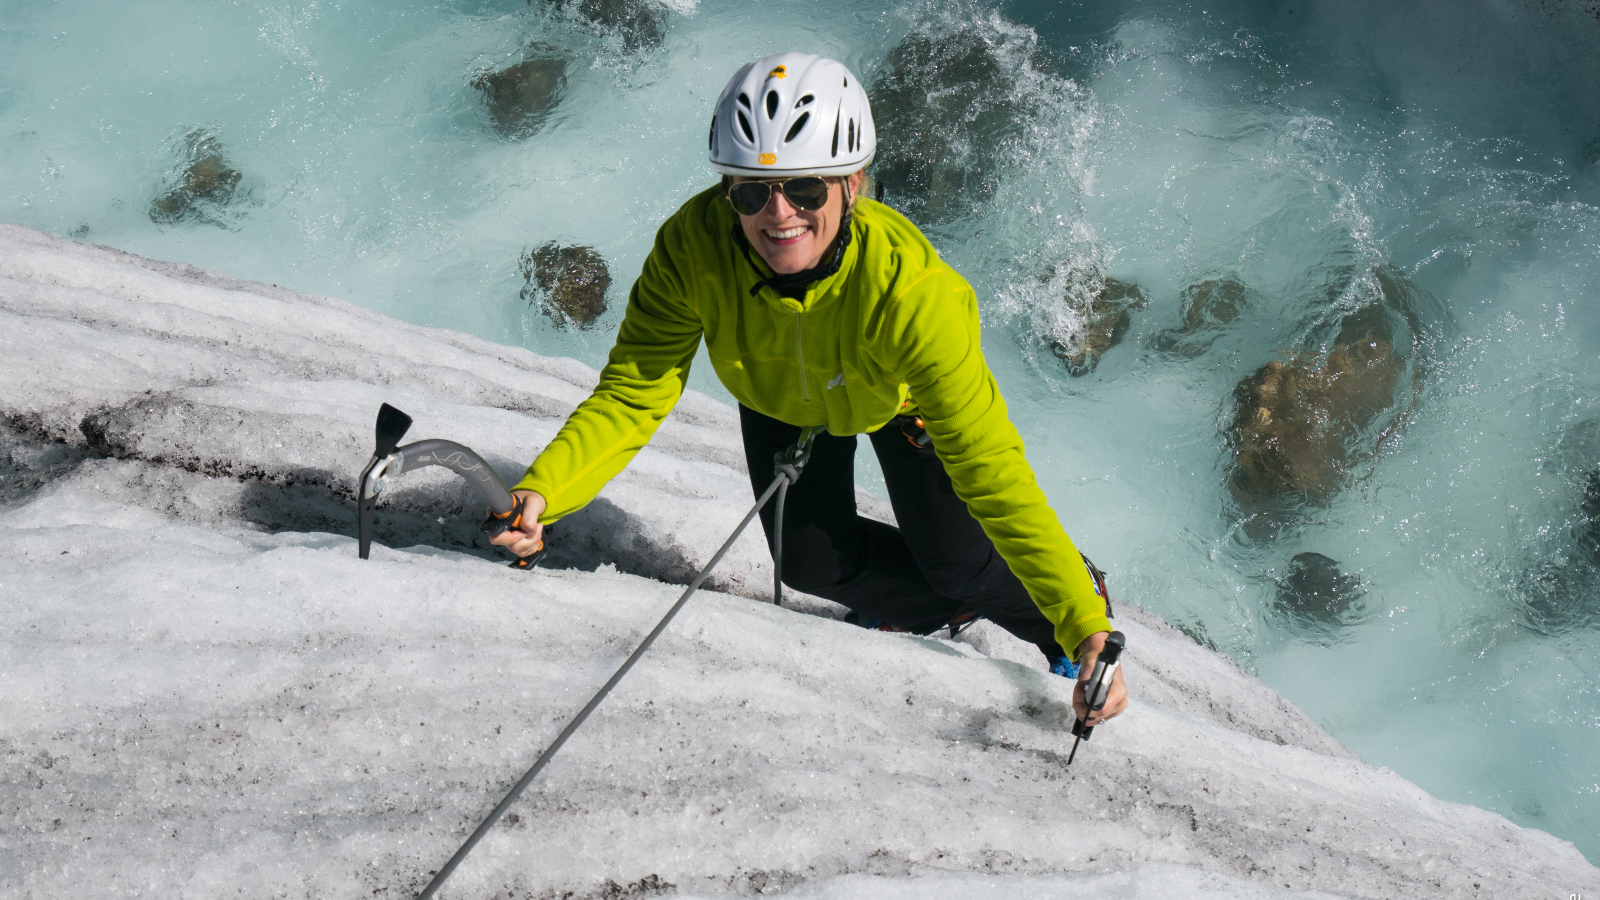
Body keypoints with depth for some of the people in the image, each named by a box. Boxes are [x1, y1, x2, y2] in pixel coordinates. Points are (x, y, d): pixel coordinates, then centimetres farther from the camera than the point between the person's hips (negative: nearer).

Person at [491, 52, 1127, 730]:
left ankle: (1068, 614, 35)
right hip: (779, 395, 3)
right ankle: (934, 607, 35)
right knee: (812, 562, 2)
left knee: (960, 564, 0)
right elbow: (631, 394, -30)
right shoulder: (693, 246, -39)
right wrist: (542, 490, -47)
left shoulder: (908, 289, -45)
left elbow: (991, 468, -42)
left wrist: (1085, 622, -45)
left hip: (896, 393, -2)